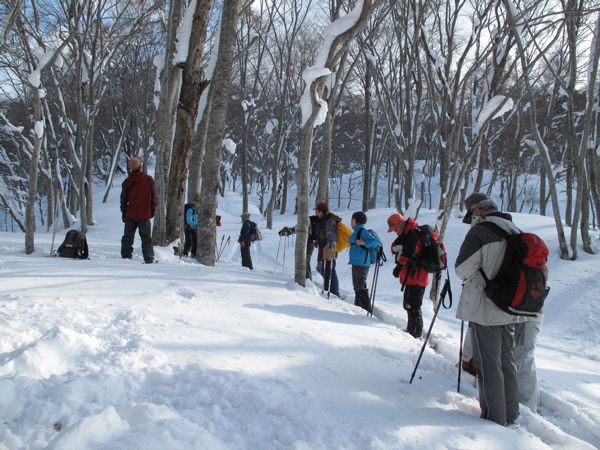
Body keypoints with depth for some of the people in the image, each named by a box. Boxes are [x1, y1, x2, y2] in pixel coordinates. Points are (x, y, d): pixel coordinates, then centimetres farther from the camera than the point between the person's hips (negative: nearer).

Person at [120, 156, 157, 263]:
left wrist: (124, 214, 15)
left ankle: (126, 258, 12)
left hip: (130, 215, 2)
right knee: (146, 238, 3)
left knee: (127, 238, 13)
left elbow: (123, 199, 6)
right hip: (145, 214, -2)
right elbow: (154, 197, -4)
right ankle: (149, 260, -3)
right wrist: (152, 210, 8)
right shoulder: (148, 179, -7)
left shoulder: (127, 181, 0)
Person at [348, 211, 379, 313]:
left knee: (360, 287, -10)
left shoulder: (363, 231, -14)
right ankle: (358, 307, 29)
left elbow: (375, 242, -23)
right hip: (356, 263, 10)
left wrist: (364, 243, -36)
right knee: (356, 286, 18)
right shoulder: (356, 231, 15)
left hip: (361, 263, -10)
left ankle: (367, 310, -7)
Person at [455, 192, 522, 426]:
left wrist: (472, 277, 6)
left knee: (488, 364, 3)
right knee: (507, 361, 17)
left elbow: (462, 268, -14)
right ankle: (510, 415, 29)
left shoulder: (480, 231, -15)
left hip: (485, 308, -7)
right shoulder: (516, 232, 7)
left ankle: (494, 418, 11)